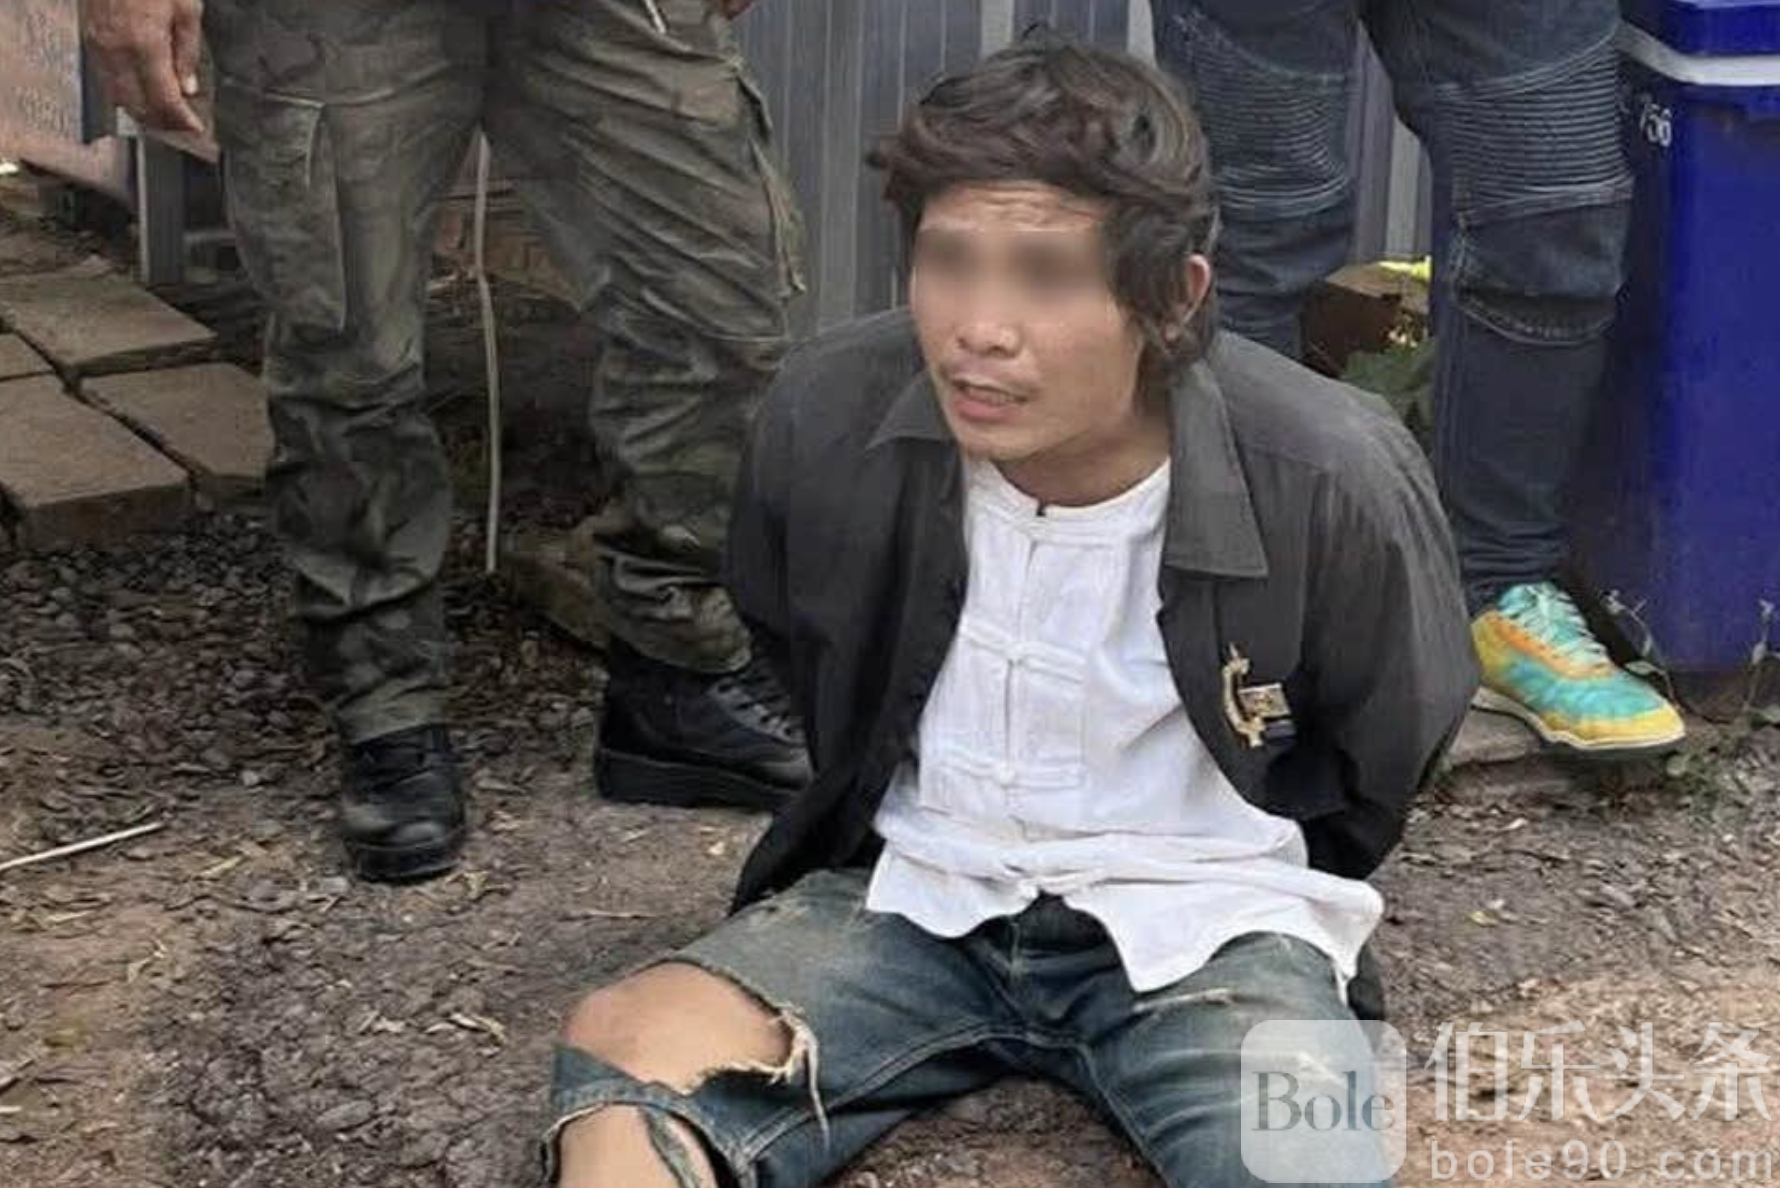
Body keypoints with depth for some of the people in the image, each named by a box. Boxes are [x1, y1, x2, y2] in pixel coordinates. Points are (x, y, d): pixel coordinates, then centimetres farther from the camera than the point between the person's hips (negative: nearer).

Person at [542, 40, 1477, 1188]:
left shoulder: (1335, 485, -19)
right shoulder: (828, 417, -12)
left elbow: (1378, 763, 4)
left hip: (1200, 921, -2)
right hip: (914, 892, 3)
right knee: (622, 1054, -23)